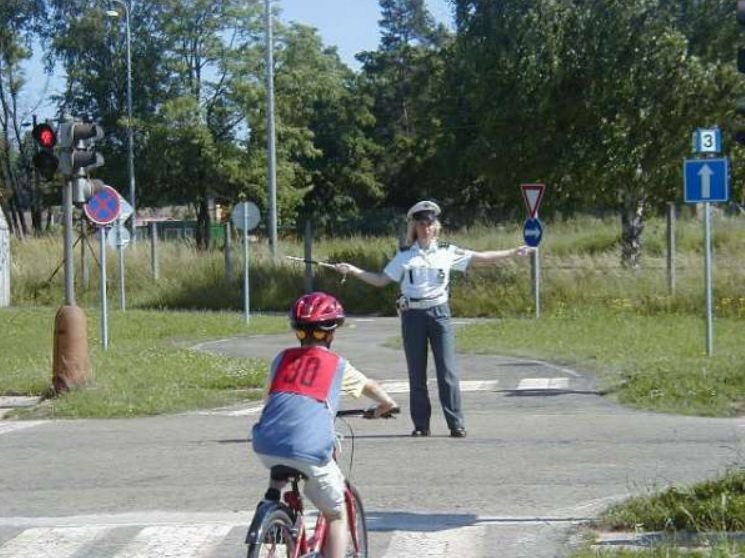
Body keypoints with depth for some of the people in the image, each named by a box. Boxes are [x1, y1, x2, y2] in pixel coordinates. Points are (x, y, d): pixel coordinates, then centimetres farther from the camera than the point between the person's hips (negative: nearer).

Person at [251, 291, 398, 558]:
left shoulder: (283, 358, 19)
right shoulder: (338, 365, 15)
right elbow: (369, 386, 34)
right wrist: (386, 404, 54)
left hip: (266, 446, 3)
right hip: (309, 452, -3)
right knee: (336, 515, 16)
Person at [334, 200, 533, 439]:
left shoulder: (447, 252, 8)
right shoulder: (405, 256, 9)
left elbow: (481, 258, 7)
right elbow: (381, 280, 12)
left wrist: (513, 252, 2)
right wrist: (352, 270, 3)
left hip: (439, 313, -1)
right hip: (412, 315, 1)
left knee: (447, 370, -7)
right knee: (416, 372, 3)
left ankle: (456, 423, -4)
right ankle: (421, 425, 10)